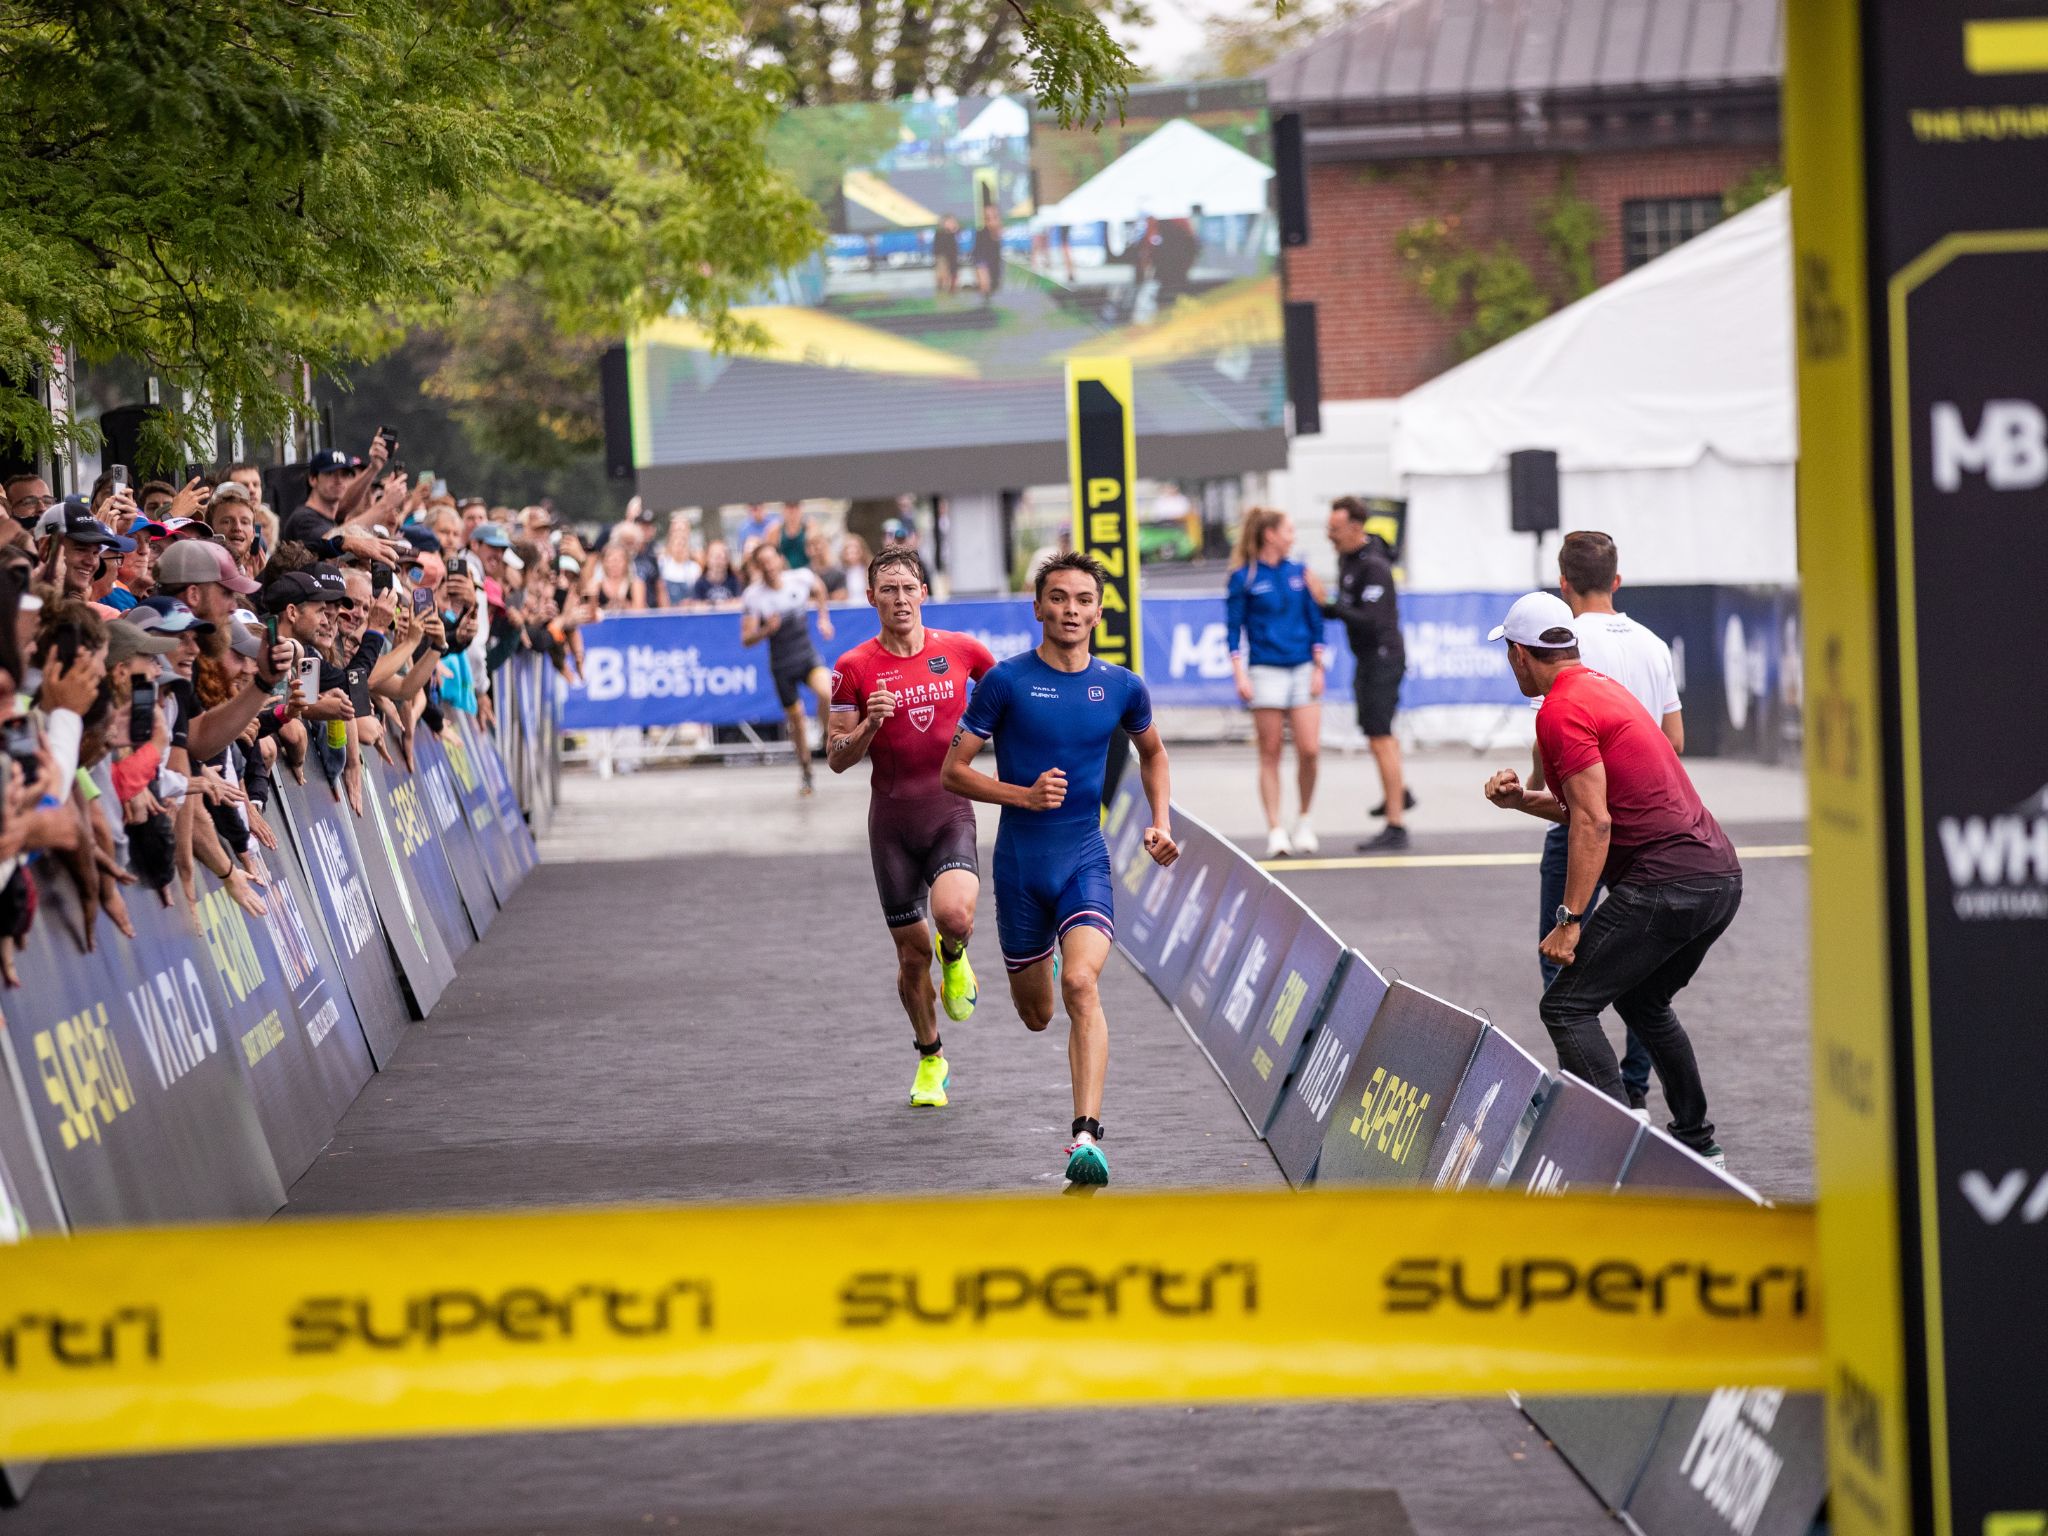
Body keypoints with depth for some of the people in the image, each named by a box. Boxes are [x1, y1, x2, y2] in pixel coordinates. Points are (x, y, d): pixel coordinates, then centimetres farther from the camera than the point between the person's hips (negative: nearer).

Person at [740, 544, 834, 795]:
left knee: (826, 692, -30)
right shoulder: (753, 596, -13)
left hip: (808, 656, 0)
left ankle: (829, 736, -4)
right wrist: (767, 630, -32)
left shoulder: (801, 579, -8)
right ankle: (807, 775, 22)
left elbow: (819, 590, 18)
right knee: (795, 718, 6)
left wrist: (823, 618, 11)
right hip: (782, 665, 0)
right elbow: (746, 639, -13)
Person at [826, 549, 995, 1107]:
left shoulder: (960, 650, 0)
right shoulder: (854, 668, -3)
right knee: (912, 952, 5)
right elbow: (837, 758, -1)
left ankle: (954, 956, 12)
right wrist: (869, 725, -19)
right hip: (892, 821, 0)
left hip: (950, 811, 0)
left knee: (954, 915, -27)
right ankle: (929, 1056, 29)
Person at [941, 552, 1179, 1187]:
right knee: (1035, 1014, 12)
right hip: (1019, 862, 0)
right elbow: (953, 771, -5)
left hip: (1086, 859, 0)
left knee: (1080, 982, -24)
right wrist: (1024, 795, -18)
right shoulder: (1006, 681, -6)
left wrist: (1160, 822, 10)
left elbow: (1152, 753, 24)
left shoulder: (1122, 687, 2)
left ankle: (1087, 1136, -28)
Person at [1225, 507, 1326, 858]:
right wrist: (1240, 675, -8)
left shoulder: (1298, 572, 9)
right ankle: (1276, 831, 4)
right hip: (1266, 670, -3)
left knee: (1309, 750, -5)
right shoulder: (1244, 577, -2)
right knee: (1270, 754, 0)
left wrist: (1318, 668, 6)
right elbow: (1233, 628, -1)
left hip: (1302, 669, 3)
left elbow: (1315, 621, 12)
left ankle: (1304, 822, 13)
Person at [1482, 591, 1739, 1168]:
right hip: (1721, 875, 10)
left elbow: (1593, 823, -17)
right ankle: (1698, 1143, 30)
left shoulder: (1561, 709, -10)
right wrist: (1522, 799, 17)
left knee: (1567, 1007, -8)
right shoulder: (1602, 688, 20)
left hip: (1667, 882, -10)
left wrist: (1570, 920, -16)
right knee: (1643, 1002, 28)